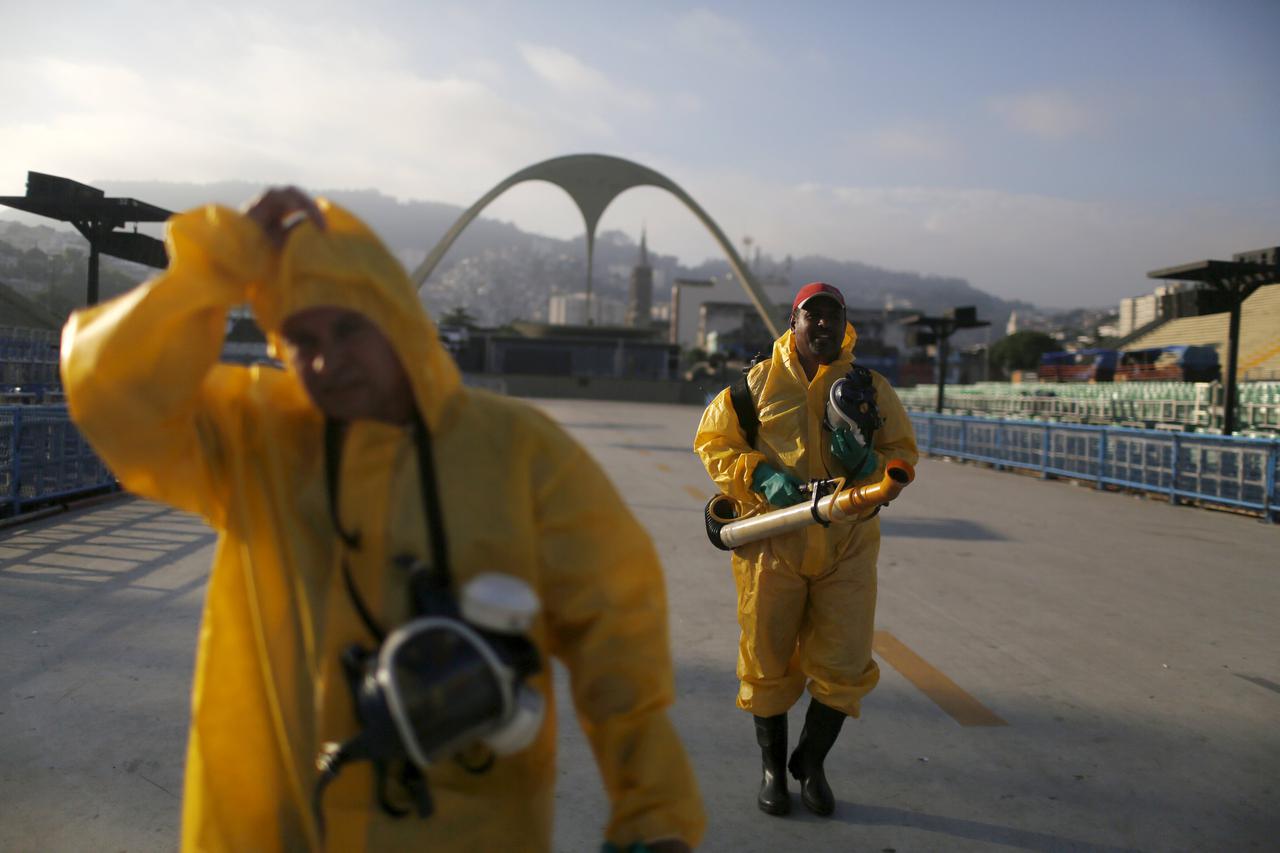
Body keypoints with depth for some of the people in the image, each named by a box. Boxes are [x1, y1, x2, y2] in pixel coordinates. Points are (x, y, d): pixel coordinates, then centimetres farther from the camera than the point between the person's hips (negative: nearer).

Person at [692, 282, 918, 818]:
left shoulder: (872, 389, 8)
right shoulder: (757, 383, 4)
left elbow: (904, 456, 11)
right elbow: (712, 442, 5)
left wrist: (866, 463, -12)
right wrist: (760, 476, -12)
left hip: (847, 547, 1)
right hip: (772, 542, -1)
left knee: (843, 665, 3)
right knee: (767, 661, 7)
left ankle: (810, 764, 29)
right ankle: (773, 768, 30)